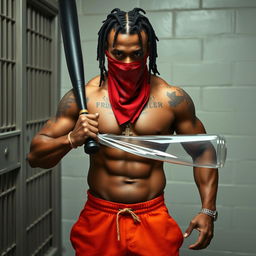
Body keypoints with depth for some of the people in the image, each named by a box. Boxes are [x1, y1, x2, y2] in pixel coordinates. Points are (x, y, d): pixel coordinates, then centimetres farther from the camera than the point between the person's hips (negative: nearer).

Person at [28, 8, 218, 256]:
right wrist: (72, 139, -24)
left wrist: (208, 210, -2)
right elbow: (35, 156, -4)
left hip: (153, 221, 0)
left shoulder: (172, 99, -6)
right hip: (98, 219, 1)